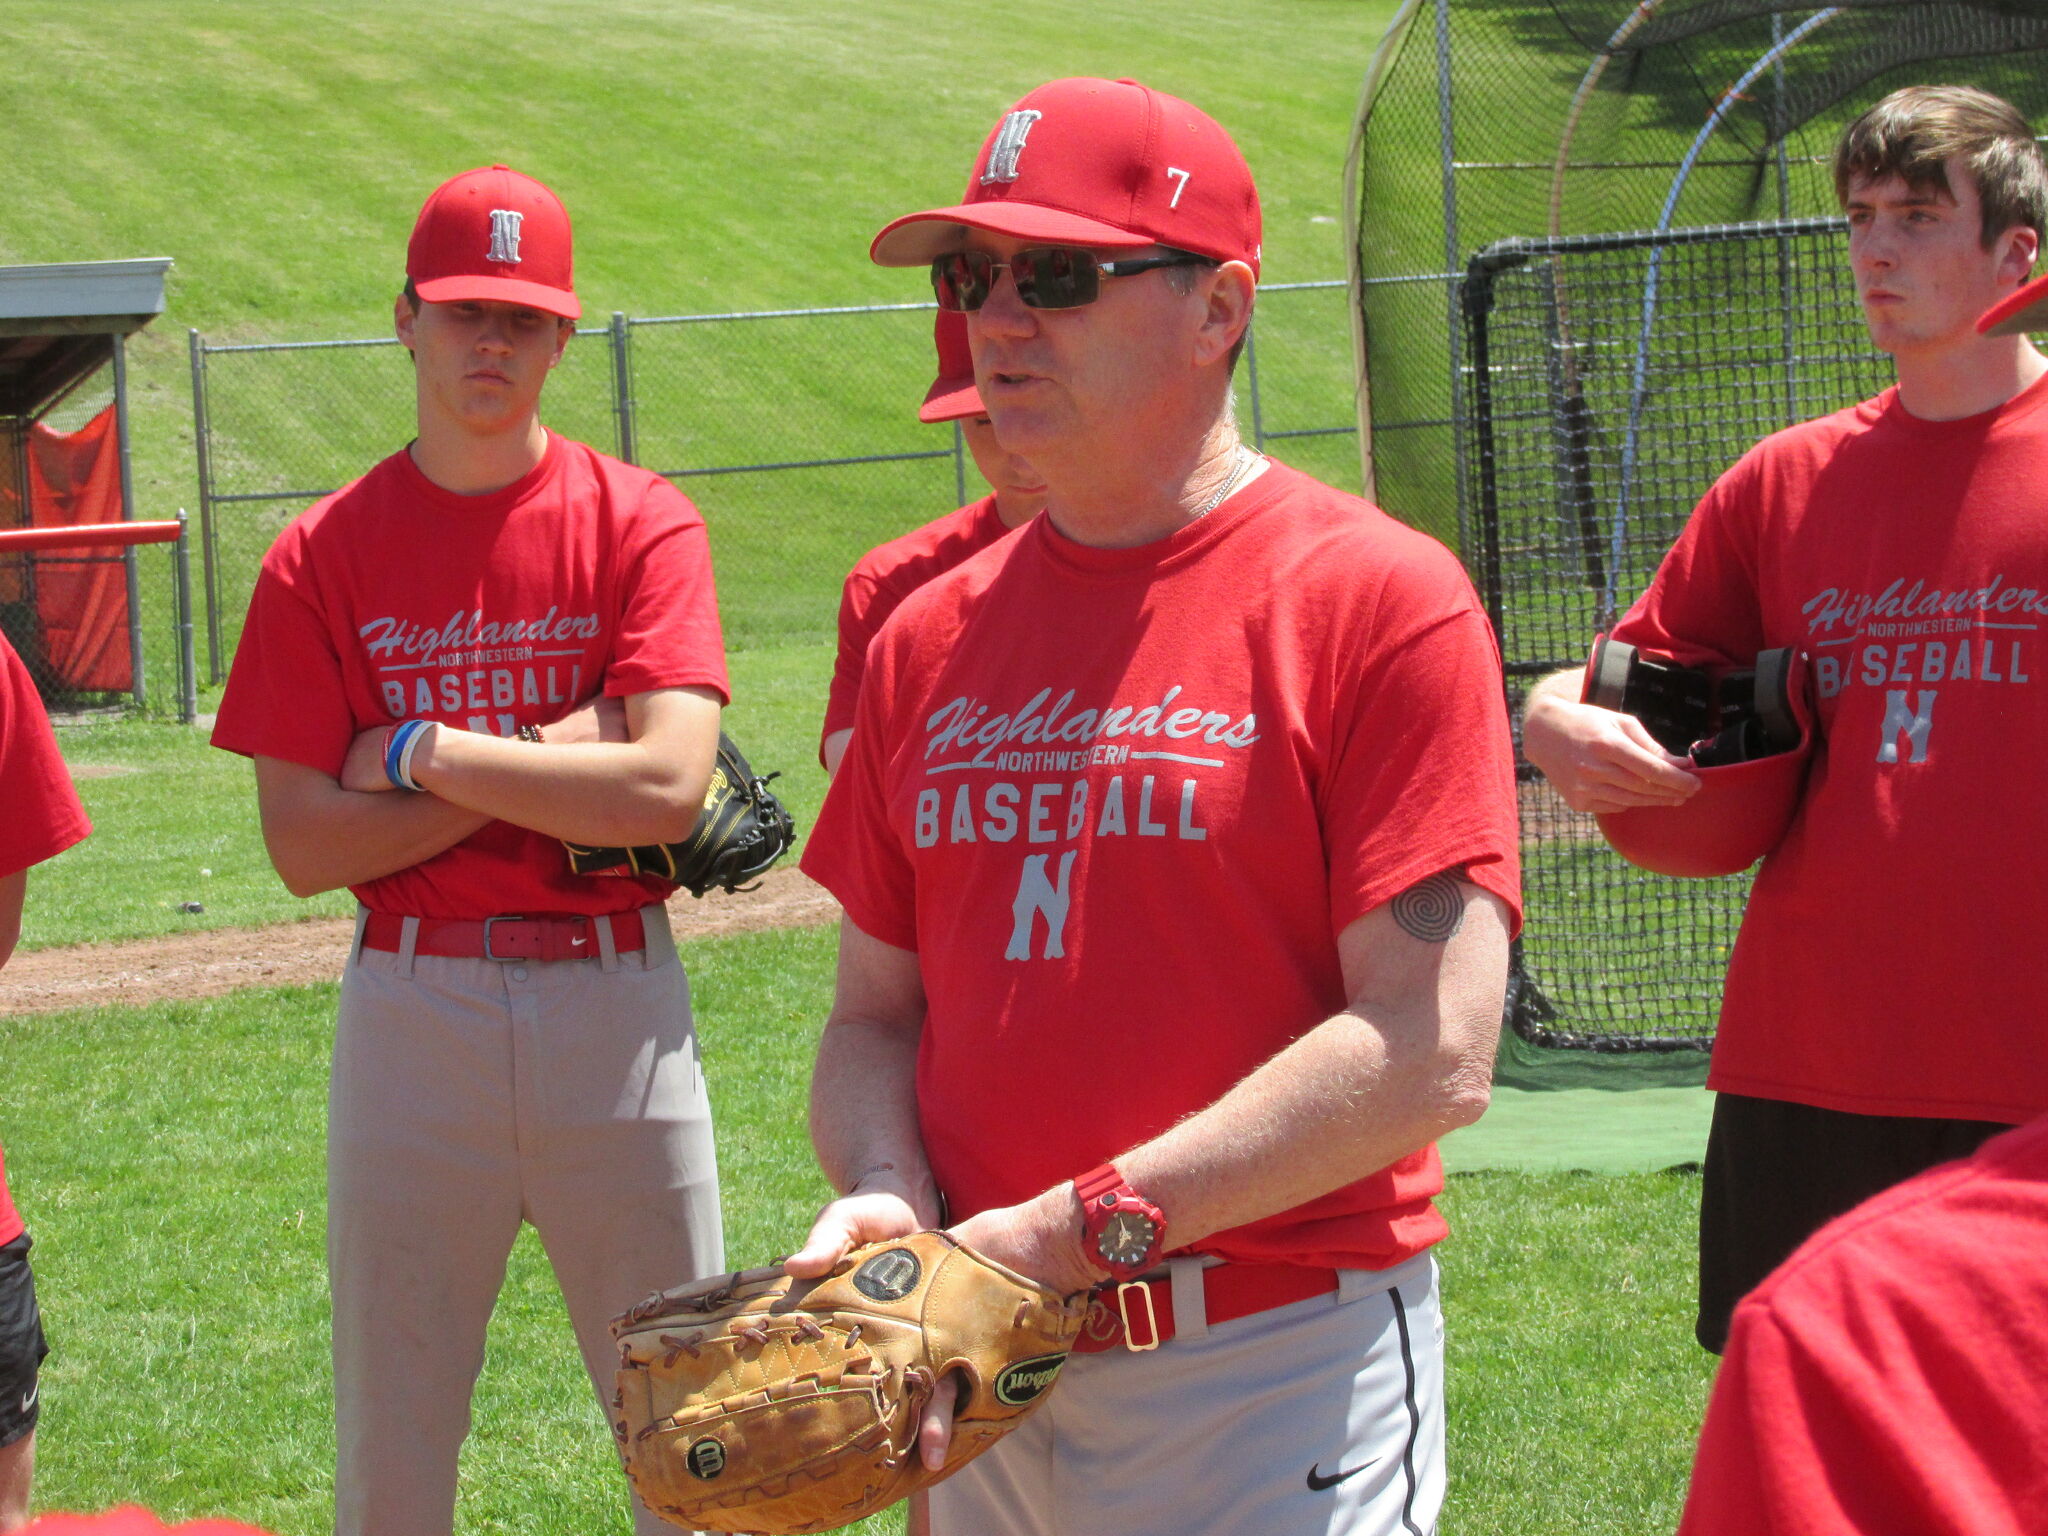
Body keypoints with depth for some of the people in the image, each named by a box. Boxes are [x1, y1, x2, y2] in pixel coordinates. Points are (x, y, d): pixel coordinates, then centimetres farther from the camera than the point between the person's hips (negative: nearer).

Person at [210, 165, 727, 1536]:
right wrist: (552, 757, -10)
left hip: (615, 1005, -1)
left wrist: (427, 755, -10)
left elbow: (670, 786, -14)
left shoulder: (641, 524, -1)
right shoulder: (324, 557, 3)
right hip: (412, 1004, 1)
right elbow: (304, 847, -5)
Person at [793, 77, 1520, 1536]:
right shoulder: (930, 634, 11)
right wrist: (886, 1196, -8)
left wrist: (1071, 1231, -18)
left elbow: (1432, 1051, -16)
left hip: (1276, 1372, -6)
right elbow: (877, 1011, 15)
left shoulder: (1378, 597, -8)